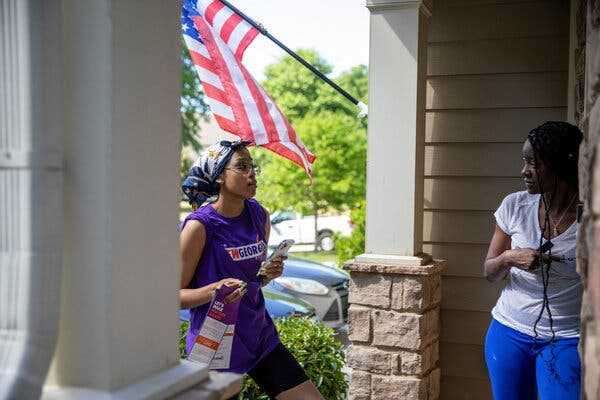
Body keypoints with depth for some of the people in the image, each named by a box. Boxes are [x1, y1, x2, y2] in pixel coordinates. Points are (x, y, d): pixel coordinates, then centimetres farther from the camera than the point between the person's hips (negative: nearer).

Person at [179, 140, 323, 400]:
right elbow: (174, 295, -12)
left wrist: (269, 274, -3)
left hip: (260, 337, 6)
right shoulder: (200, 225, -15)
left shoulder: (260, 216, 4)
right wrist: (214, 289, -28)